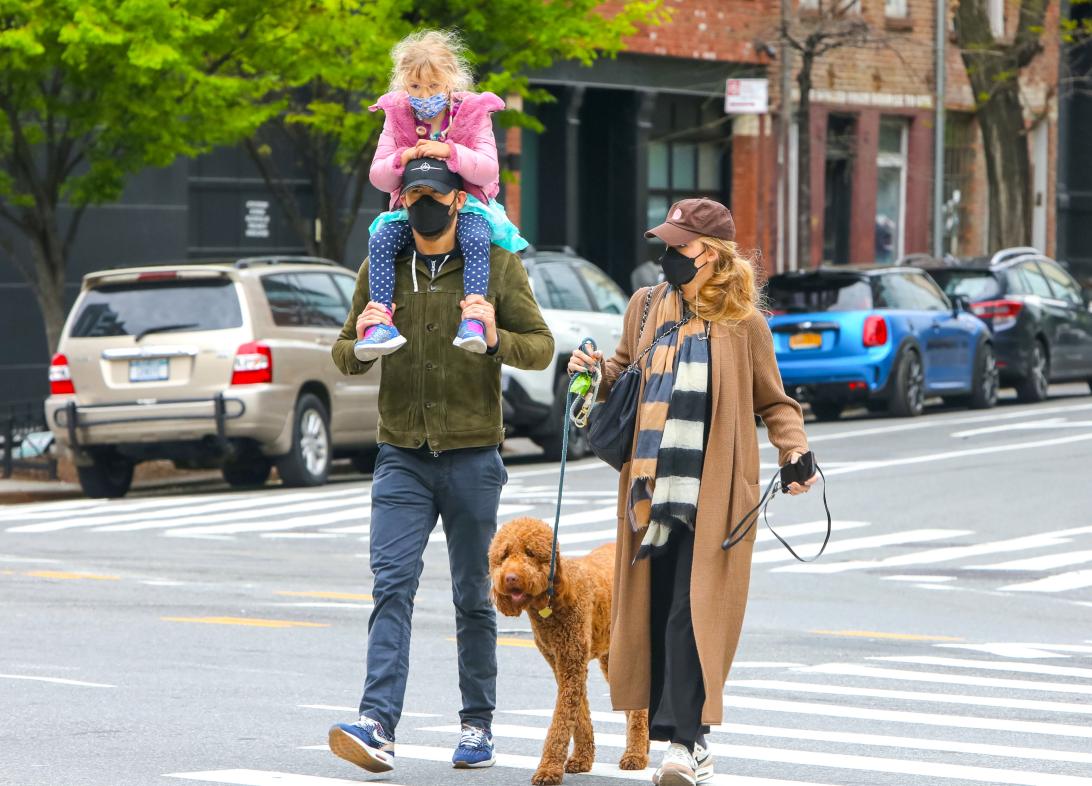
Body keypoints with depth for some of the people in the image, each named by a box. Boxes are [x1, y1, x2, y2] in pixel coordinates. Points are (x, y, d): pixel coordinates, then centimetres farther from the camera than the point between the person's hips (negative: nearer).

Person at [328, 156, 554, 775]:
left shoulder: (499, 266, 2)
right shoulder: (380, 269, 9)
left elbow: (542, 347, 0)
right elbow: (345, 357, 14)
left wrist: (497, 340, -21)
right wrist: (360, 343, -10)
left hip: (473, 456, -1)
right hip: (402, 456, 1)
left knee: (474, 596, 7)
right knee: (392, 584, -12)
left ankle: (479, 725, 18)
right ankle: (378, 725, -22)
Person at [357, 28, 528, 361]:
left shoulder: (472, 113, -4)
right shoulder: (397, 117, 3)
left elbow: (488, 171, -13)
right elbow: (378, 177, 0)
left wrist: (450, 152, -29)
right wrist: (400, 160, -23)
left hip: (466, 202, -2)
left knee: (476, 240, -36)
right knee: (380, 241, -27)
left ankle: (473, 321, -45)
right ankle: (382, 324, -34)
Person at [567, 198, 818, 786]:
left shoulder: (741, 320, -1)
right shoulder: (645, 307, 12)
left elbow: (772, 402, 7)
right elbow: (624, 373, 28)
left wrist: (795, 451, -9)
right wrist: (596, 372, 6)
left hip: (713, 490, -5)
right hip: (652, 485, 5)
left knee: (694, 611, -11)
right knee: (654, 609, 3)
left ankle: (687, 738, -11)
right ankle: (681, 734, 11)